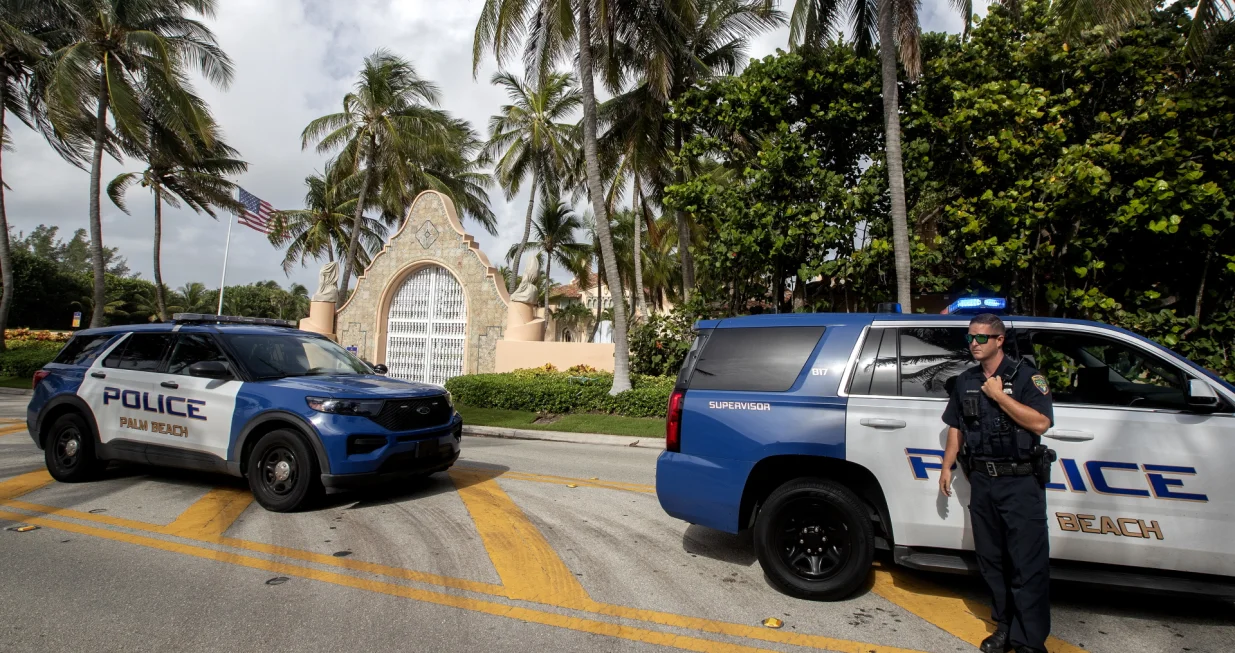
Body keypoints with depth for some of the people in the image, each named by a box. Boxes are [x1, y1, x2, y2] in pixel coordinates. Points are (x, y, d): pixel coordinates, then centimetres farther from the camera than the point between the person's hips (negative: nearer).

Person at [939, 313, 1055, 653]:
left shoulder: (1026, 376, -6)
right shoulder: (965, 381, 10)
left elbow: (1040, 423, -18)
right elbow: (956, 427, 16)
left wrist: (998, 395, -17)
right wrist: (947, 467, 13)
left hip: (1021, 483, -5)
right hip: (982, 482, 6)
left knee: (1027, 564, -2)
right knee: (991, 561, 13)